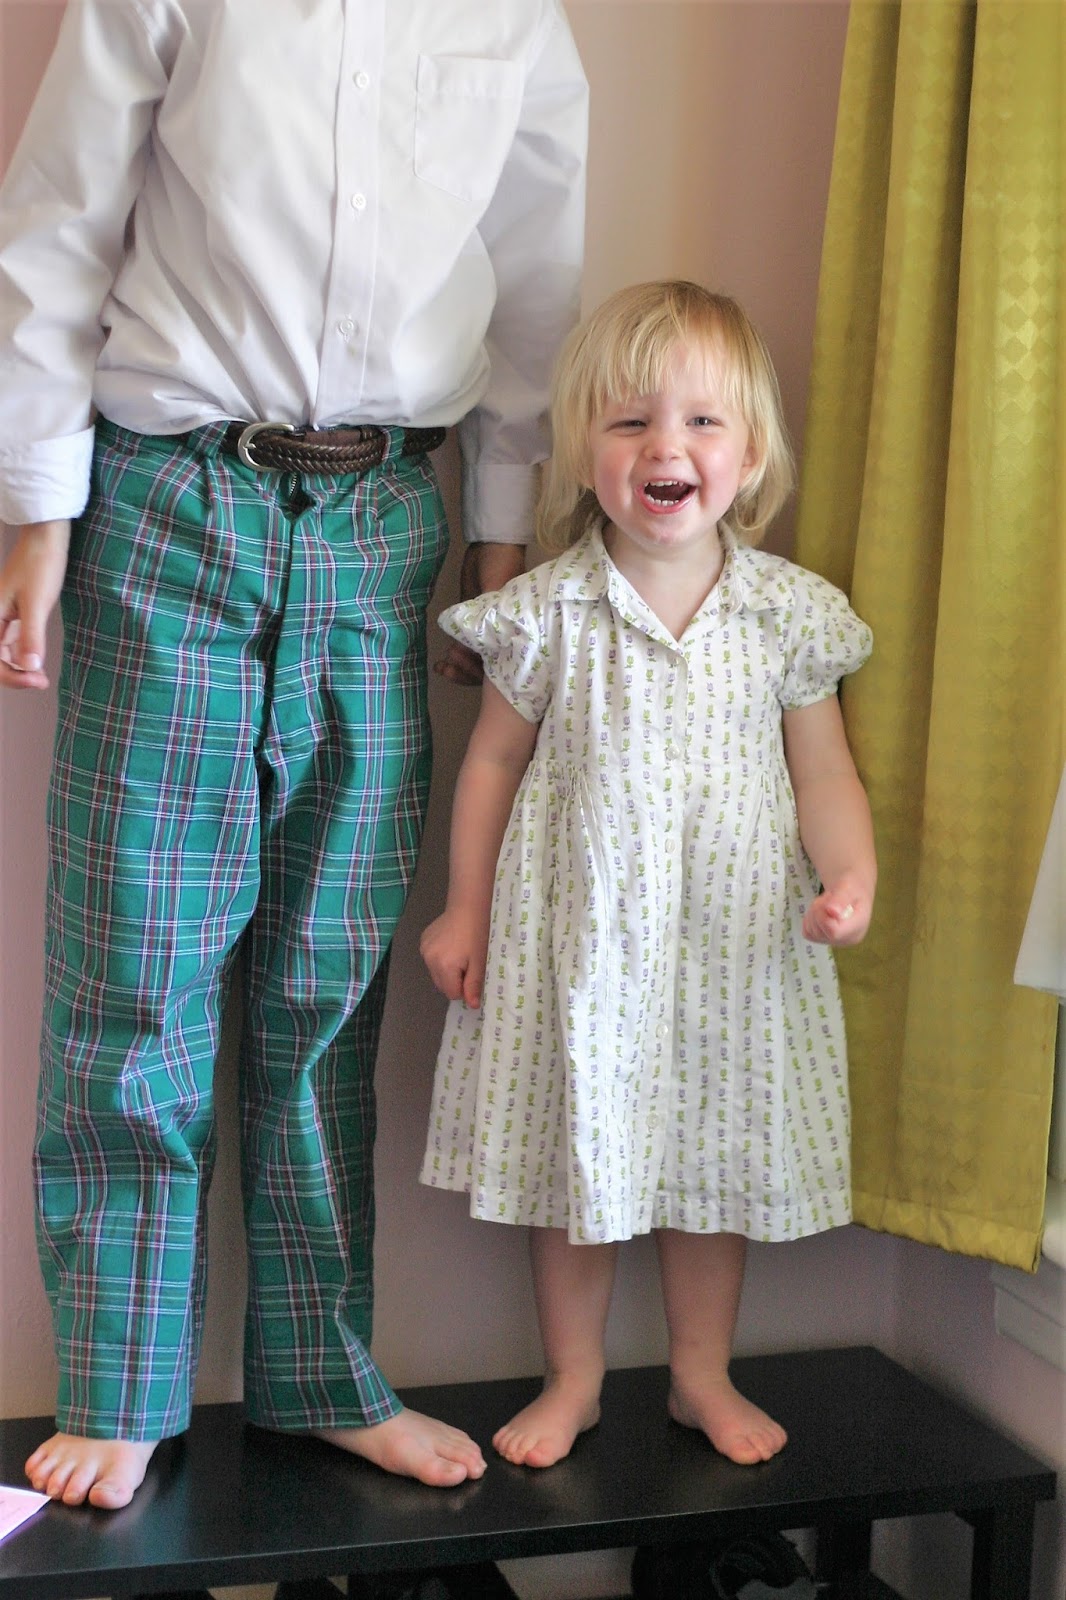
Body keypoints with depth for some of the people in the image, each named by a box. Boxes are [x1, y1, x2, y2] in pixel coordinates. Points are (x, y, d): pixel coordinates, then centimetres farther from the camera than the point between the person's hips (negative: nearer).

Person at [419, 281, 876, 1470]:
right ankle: (572, 1379, 29)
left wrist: (851, 879, -15)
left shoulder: (792, 615, -4)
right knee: (574, 1153, 9)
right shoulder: (547, 614, -7)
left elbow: (825, 774, 1)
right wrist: (465, 910, 3)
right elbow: (495, 759, 2)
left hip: (734, 938, 1)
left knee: (718, 1156, 13)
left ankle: (702, 1373, 33)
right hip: (577, 936, -1)